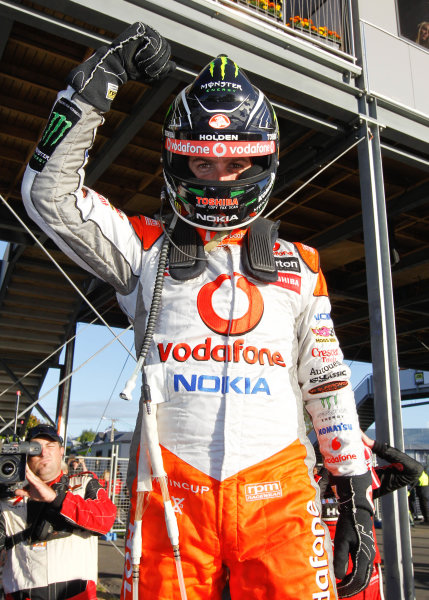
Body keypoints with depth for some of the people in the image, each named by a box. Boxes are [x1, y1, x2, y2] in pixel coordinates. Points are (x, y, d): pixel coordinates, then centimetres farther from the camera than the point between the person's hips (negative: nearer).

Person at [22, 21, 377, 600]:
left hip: (276, 495, 1)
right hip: (171, 497, 0)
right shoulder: (148, 246, 10)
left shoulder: (297, 266, 13)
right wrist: (103, 73, -2)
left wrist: (358, 503, 9)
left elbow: (328, 385, 12)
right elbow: (49, 193, -1)